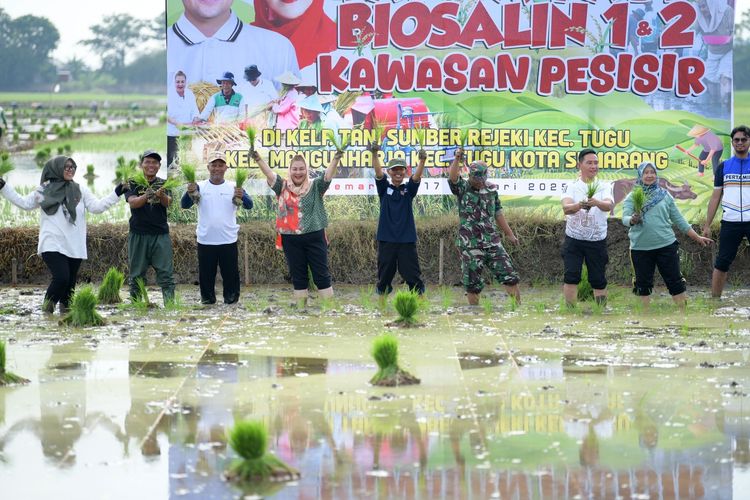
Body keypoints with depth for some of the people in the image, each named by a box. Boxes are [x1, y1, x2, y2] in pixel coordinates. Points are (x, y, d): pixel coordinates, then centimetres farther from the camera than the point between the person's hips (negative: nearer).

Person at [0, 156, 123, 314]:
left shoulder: (80, 190, 9)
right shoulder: (44, 190, 7)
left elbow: (96, 206, 4)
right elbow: (23, 202, 15)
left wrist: (116, 193, -4)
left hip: (74, 247, 3)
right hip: (52, 246, -3)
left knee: (70, 283, 5)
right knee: (61, 278, -18)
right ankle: (48, 307, 3)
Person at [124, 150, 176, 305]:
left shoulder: (163, 184, 7)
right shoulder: (133, 184, 4)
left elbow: (168, 202, -12)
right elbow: (133, 202, -14)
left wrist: (161, 195, -37)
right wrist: (147, 196, -35)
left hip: (161, 234, 0)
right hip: (138, 234, 0)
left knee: (166, 274, -6)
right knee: (137, 276, 4)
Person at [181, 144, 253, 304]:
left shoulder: (233, 187, 2)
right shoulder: (200, 187, 1)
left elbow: (249, 206, -7)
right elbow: (184, 205, -7)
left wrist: (241, 196, -31)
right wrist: (189, 193, -30)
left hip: (228, 241, 0)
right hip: (205, 241, 0)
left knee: (230, 273, 6)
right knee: (206, 274, 8)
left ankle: (231, 300, 17)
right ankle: (207, 299, 21)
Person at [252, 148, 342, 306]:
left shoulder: (315, 186, 1)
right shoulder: (283, 187, 5)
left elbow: (328, 175, -13)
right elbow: (269, 174, -5)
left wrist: (336, 159, -30)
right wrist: (258, 159, -21)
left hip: (314, 237, -2)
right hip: (291, 239, 2)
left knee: (321, 273, 2)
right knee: (298, 275, 10)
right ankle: (300, 307, 16)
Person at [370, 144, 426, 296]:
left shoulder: (409, 189, 6)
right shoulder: (384, 188, 5)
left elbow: (417, 176, -12)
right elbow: (378, 172, -11)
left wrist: (422, 160, -33)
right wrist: (374, 154, -30)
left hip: (407, 239, 0)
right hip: (386, 238, 0)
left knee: (413, 275, 1)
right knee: (384, 275, 8)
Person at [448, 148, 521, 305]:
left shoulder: (491, 190, 9)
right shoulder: (463, 188, -2)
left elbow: (498, 214, 19)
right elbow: (452, 177, -24)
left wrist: (509, 234, 23)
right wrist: (457, 159, -38)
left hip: (492, 241, 3)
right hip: (470, 244, -3)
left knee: (509, 275, 0)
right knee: (472, 283, 3)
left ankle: (518, 306, 9)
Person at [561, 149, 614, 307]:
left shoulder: (604, 187, 1)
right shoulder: (572, 187, 0)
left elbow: (609, 205, -20)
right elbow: (566, 208, -19)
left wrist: (596, 202, -44)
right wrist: (580, 205, -42)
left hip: (597, 241, 0)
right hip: (573, 239, 0)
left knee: (598, 280, 5)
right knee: (571, 277, -8)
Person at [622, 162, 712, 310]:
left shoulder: (664, 195, 8)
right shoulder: (632, 197, 4)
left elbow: (678, 219, 12)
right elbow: (625, 218, -9)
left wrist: (697, 237, 10)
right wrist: (633, 220, -33)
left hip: (666, 245, 0)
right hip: (640, 248, 0)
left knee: (675, 281, 1)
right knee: (643, 284, 5)